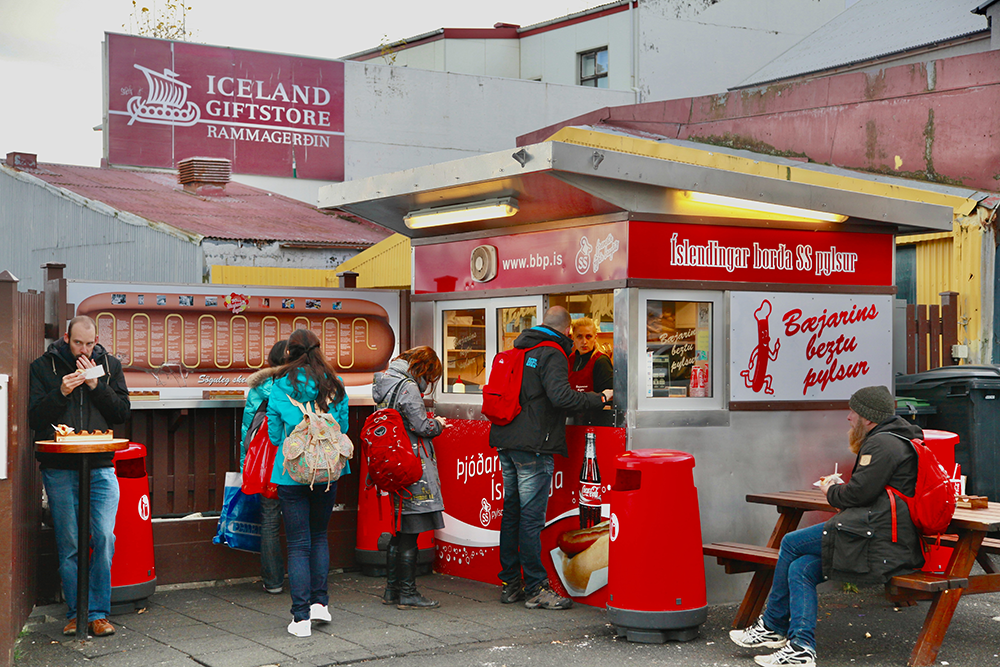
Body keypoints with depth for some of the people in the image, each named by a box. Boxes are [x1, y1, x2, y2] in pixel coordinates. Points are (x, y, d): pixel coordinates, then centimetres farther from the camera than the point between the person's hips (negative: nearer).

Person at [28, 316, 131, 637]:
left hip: (100, 468, 1)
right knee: (68, 544, 2)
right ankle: (75, 612, 12)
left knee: (104, 538, -7)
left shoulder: (110, 365, 9)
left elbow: (123, 412, 3)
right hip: (59, 469, -1)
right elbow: (34, 417, -1)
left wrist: (96, 385, -9)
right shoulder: (43, 366, 4)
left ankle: (98, 613, 2)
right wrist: (61, 393, -15)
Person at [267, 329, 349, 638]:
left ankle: (301, 617, 0)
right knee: (320, 536, 20)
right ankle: (319, 602, 20)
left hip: (291, 473, -2)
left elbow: (274, 435, 0)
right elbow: (342, 429, 8)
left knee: (298, 543, 2)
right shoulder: (334, 385, 1)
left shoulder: (280, 388, -6)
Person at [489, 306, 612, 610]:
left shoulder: (518, 352, 15)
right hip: (533, 447, -8)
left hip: (506, 443, 8)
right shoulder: (552, 355, -10)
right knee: (531, 516, -6)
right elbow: (561, 397, -24)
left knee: (512, 512, 13)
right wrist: (599, 399, -15)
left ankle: (510, 583, 18)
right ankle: (536, 588, -2)